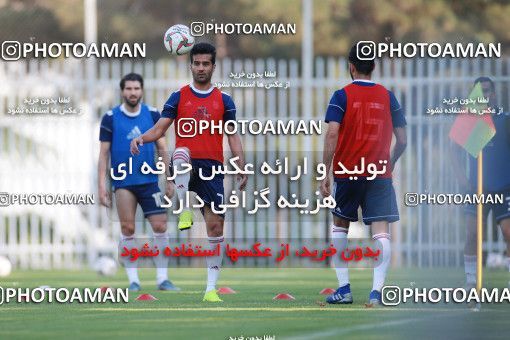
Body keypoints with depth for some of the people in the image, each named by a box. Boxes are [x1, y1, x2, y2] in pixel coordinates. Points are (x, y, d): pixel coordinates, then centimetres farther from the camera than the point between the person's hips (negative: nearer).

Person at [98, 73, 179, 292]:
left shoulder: (152, 115, 5)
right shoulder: (111, 118, -1)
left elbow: (162, 149, 10)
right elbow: (104, 153, 1)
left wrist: (170, 180, 6)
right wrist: (102, 185, -6)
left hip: (149, 181, 2)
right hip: (123, 182, -2)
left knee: (160, 227, -4)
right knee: (128, 230, -3)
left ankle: (162, 279, 3)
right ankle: (133, 280, 6)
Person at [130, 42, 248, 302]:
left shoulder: (224, 100, 11)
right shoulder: (179, 97, 9)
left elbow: (233, 138, 12)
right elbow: (160, 128, 3)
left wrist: (242, 170, 2)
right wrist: (142, 138, -19)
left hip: (212, 168, 2)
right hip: (186, 168, -1)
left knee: (215, 225, -6)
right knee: (182, 152, -39)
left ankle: (211, 288, -1)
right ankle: (184, 211, -32)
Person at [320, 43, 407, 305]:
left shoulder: (342, 96, -2)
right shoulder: (387, 97, 6)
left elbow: (332, 136, -12)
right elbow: (402, 140, 8)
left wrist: (325, 175, -9)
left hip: (347, 172, -1)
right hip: (380, 174, 1)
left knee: (340, 225, 18)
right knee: (381, 232, -3)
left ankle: (344, 288, 13)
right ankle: (377, 290, -18)